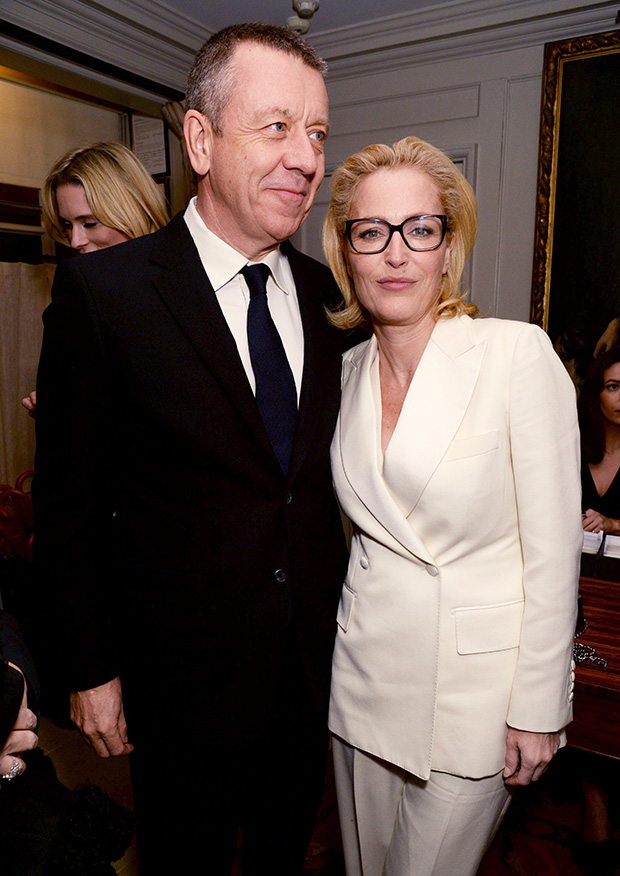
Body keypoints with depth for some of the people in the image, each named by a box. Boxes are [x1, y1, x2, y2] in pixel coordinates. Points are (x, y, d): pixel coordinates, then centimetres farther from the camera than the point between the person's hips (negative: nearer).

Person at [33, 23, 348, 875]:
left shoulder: (327, 293, -1)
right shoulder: (103, 289, -16)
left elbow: (322, 471, 5)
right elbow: (68, 504, -11)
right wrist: (94, 672, -7)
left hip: (315, 667, 5)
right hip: (185, 678, -4)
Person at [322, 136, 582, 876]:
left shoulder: (518, 355, -16)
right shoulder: (348, 370, 0)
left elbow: (552, 547, -13)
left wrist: (537, 711, -9)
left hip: (475, 684, -4)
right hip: (366, 672, 5)